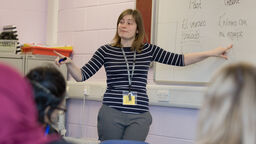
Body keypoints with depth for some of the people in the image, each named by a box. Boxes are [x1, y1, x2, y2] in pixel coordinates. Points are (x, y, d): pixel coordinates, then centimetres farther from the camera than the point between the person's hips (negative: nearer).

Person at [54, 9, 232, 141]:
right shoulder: (106, 51, 6)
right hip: (111, 114, 0)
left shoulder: (148, 50, 10)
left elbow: (180, 60, 11)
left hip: (139, 117, 0)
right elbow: (82, 75, 3)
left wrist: (212, 53, 5)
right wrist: (69, 63, -17)